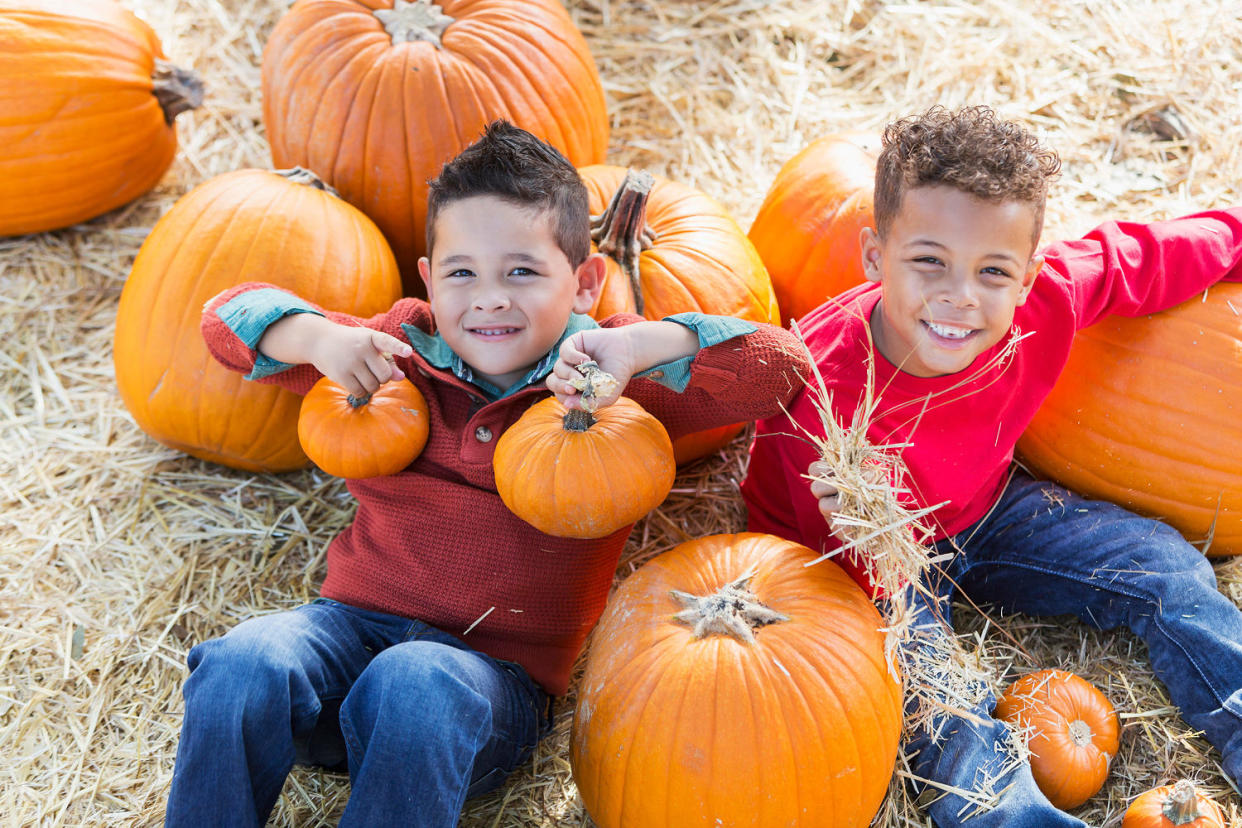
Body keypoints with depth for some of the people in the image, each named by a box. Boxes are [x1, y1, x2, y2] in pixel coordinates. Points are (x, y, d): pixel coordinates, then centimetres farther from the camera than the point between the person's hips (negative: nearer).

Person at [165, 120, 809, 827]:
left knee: (417, 688, -37)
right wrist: (318, 338, -10)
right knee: (242, 665, -29)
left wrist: (640, 345, -21)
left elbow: (782, 370, -7)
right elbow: (229, 316, 12)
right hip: (353, 623, 3)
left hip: (497, 670, -3)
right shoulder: (399, 352, 10)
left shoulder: (619, 389, 2)